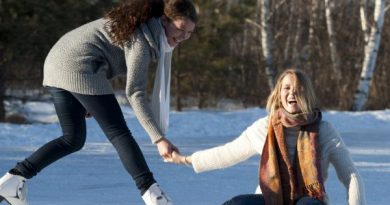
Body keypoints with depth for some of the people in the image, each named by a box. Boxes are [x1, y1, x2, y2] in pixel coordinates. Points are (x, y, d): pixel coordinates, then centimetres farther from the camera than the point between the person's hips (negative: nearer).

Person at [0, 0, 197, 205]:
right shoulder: (142, 39, -15)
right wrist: (159, 139, -26)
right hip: (79, 70, -10)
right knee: (119, 134, -8)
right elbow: (135, 92, -22)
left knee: (73, 139, 13)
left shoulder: (142, 23, 14)